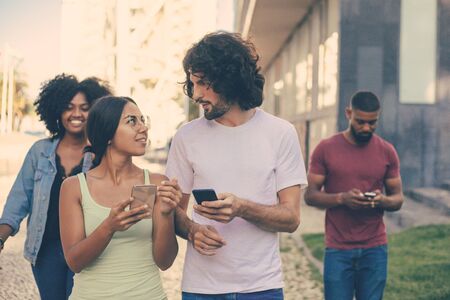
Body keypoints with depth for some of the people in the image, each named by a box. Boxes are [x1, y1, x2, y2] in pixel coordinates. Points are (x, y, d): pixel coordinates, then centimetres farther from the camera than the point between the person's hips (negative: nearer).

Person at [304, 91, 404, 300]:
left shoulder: (387, 151, 6)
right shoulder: (326, 149, 0)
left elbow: (398, 198, 9)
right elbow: (310, 195, -2)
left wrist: (382, 201, -15)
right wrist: (341, 198, -19)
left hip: (375, 249, 2)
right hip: (338, 249, -2)